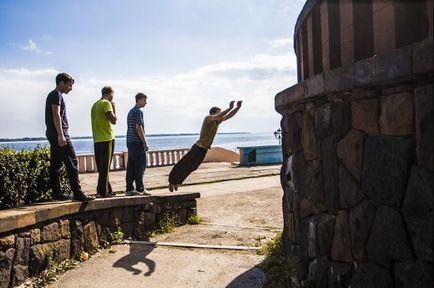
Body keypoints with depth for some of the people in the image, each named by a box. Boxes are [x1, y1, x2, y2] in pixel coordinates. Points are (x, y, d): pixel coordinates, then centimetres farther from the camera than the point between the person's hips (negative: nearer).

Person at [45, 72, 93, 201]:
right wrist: (61, 135, -23)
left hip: (52, 134, 11)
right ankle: (77, 193, -13)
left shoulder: (53, 95, 24)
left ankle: (57, 193, 13)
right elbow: (56, 115, -17)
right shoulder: (57, 95, -7)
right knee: (71, 163, -11)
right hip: (58, 133, -11)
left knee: (55, 164, 9)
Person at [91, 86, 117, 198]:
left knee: (102, 167, 10)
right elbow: (113, 120, -14)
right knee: (105, 167, -7)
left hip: (97, 140, 8)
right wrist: (114, 108, -1)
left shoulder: (95, 104, 19)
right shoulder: (106, 103, -7)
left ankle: (107, 190, 16)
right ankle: (102, 191, -9)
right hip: (107, 139, -8)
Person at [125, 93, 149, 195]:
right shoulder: (138, 111, -10)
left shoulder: (131, 111, 20)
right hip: (137, 142, -9)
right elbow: (139, 128, -16)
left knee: (131, 166, 7)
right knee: (140, 166, -3)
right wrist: (145, 143, -14)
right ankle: (140, 188, 0)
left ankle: (129, 189, 7)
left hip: (130, 141, 9)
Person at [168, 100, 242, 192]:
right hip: (198, 148, -9)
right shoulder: (208, 118, -16)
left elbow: (229, 116, 8)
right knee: (184, 165, -2)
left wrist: (238, 107, -2)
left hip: (204, 150, 9)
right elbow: (218, 116, -34)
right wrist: (230, 108, -33)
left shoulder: (217, 121, 6)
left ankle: (176, 182, 31)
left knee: (190, 168, 17)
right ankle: (172, 182, 12)